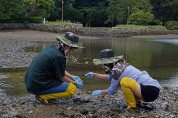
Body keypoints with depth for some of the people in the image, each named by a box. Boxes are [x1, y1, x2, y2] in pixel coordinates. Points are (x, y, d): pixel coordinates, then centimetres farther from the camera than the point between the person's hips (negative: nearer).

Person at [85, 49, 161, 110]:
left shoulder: (116, 70, -11)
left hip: (150, 91, -10)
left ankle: (132, 106, -6)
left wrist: (100, 92, 16)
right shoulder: (122, 64, 14)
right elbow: (110, 77, 31)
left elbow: (112, 90, 0)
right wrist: (94, 75, 32)